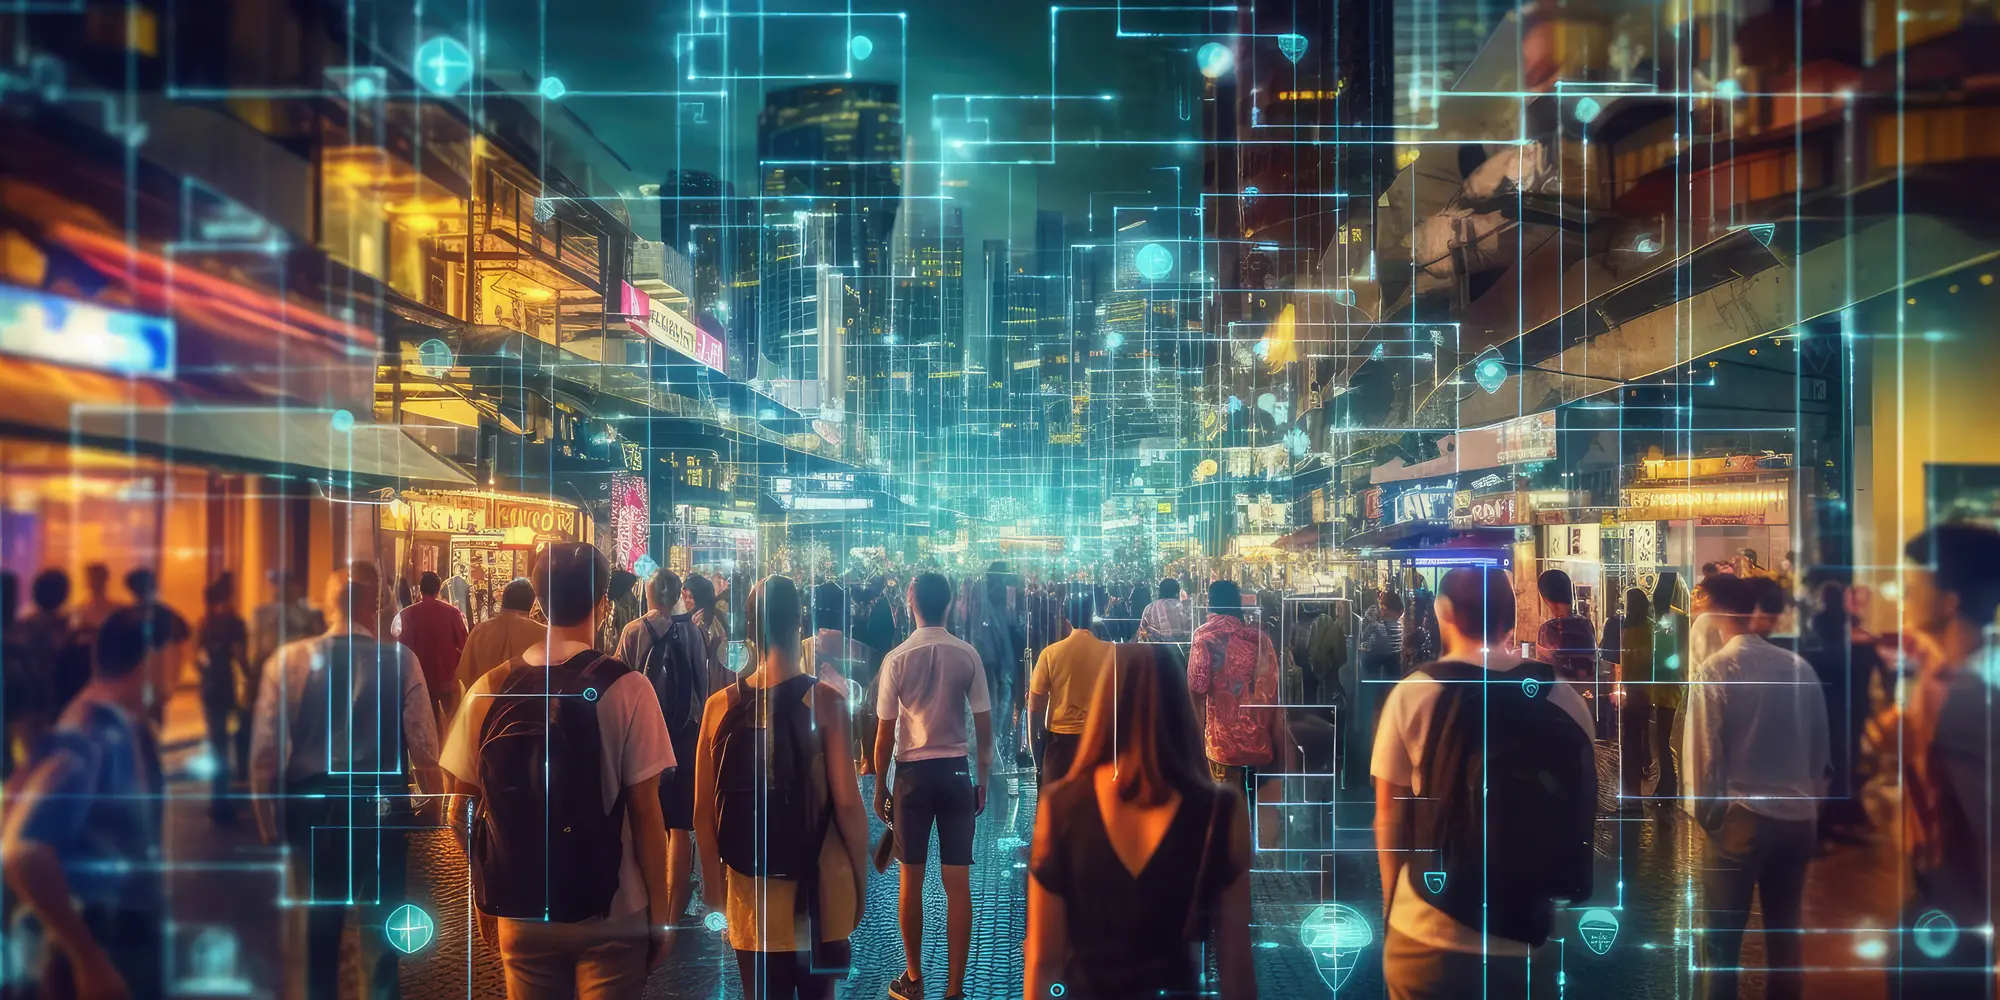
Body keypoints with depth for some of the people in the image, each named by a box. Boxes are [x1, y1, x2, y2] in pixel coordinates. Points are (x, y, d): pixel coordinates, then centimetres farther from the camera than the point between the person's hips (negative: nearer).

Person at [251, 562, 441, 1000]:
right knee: (380, 926, 10)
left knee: (319, 924, 21)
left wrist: (266, 815, 7)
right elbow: (423, 748, -12)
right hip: (381, 809, -2)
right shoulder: (400, 661, -10)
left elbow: (264, 749, -5)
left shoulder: (288, 659, -5)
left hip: (309, 807, 2)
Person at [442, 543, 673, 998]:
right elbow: (645, 813, -13)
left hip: (521, 914, 3)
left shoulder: (489, 690, -5)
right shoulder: (626, 689, -15)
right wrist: (660, 912, -3)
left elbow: (464, 810, 2)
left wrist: (490, 894, 16)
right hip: (611, 915, -3)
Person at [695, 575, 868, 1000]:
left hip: (748, 895, 2)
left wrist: (713, 882, 11)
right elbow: (847, 802, -14)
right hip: (818, 890, -2)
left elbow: (703, 811, -1)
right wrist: (861, 875, 0)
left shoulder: (720, 705, -5)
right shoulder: (824, 700, -13)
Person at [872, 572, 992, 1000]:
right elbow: (984, 726, -1)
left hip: (913, 772, -1)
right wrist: (983, 780, 11)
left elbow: (885, 732, -6)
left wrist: (879, 786, 5)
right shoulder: (968, 656, -5)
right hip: (956, 771, 1)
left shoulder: (897, 658, -9)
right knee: (958, 882, 5)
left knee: (911, 879, 12)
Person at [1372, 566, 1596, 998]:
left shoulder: (1412, 693, -8)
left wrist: (1391, 902, 11)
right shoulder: (1566, 698, -2)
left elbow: (1389, 812, -3)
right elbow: (1580, 813, 7)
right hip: (1530, 934, 3)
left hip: (1428, 933, -2)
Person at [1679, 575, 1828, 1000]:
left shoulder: (1713, 671, -12)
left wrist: (1704, 812, 3)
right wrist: (1809, 800, 20)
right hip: (1797, 816, 5)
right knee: (1784, 932, 18)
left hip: (1739, 816, -5)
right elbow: (1820, 747, 8)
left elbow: (1703, 753, -11)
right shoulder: (1800, 668, 1)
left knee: (1721, 938, 4)